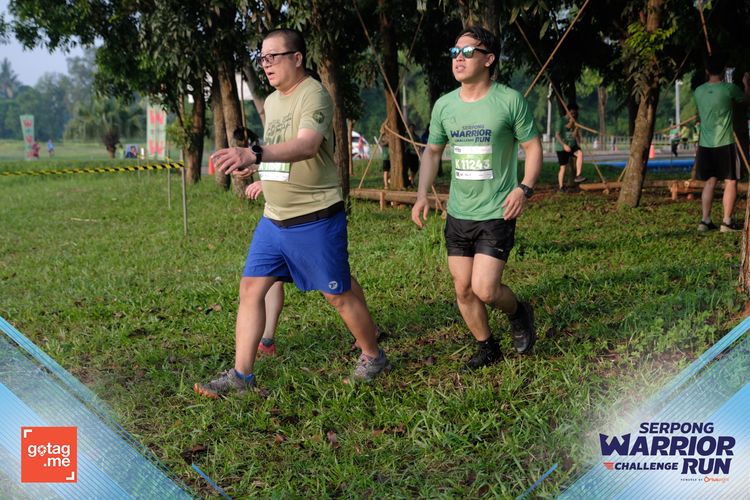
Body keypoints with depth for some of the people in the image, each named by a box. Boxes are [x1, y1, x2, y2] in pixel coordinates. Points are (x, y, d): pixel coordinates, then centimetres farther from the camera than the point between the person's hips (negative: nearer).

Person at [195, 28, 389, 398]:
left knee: (339, 294, 4)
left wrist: (255, 155, -49)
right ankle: (241, 375, 10)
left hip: (315, 219, -8)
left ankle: (373, 357, 26)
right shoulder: (271, 101, 12)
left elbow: (307, 145, -36)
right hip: (273, 218, 8)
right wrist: (257, 168, 11)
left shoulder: (313, 96, -16)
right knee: (251, 288, 3)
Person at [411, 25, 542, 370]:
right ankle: (487, 348, 30)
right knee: (463, 289, 9)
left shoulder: (510, 101, -9)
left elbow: (533, 147, -3)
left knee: (485, 290, -12)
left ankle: (518, 313, 22)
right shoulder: (444, 105, 4)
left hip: (497, 214, -5)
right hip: (458, 214, 5)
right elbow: (432, 151, 15)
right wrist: (422, 195, 3)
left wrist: (525, 188, -18)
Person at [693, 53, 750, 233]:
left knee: (710, 182, 12)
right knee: (730, 182, 3)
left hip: (705, 144, 5)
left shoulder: (698, 92, 4)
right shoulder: (729, 88, -10)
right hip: (725, 144, -5)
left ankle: (705, 220, 8)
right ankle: (727, 221, 2)